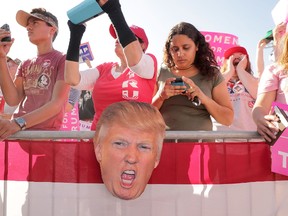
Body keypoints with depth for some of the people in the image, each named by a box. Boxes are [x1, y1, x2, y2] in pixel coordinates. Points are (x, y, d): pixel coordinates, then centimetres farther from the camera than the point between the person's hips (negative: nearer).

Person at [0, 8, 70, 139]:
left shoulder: (63, 60, 0)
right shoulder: (25, 65, 18)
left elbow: (57, 103, -11)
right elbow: (12, 100, 4)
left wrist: (19, 123, -23)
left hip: (45, 133, -5)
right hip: (17, 132, 5)